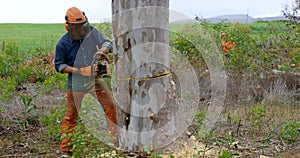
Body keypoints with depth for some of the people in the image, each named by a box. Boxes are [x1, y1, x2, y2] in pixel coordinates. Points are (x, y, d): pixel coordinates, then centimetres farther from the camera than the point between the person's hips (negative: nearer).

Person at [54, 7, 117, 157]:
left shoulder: (92, 32, -5)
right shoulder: (63, 43, -13)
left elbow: (107, 43, -1)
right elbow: (58, 65, -7)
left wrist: (102, 51, -24)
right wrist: (78, 70, -17)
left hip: (94, 78, 4)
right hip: (76, 82, -3)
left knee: (110, 105, 4)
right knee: (71, 116, 3)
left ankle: (116, 138, 19)